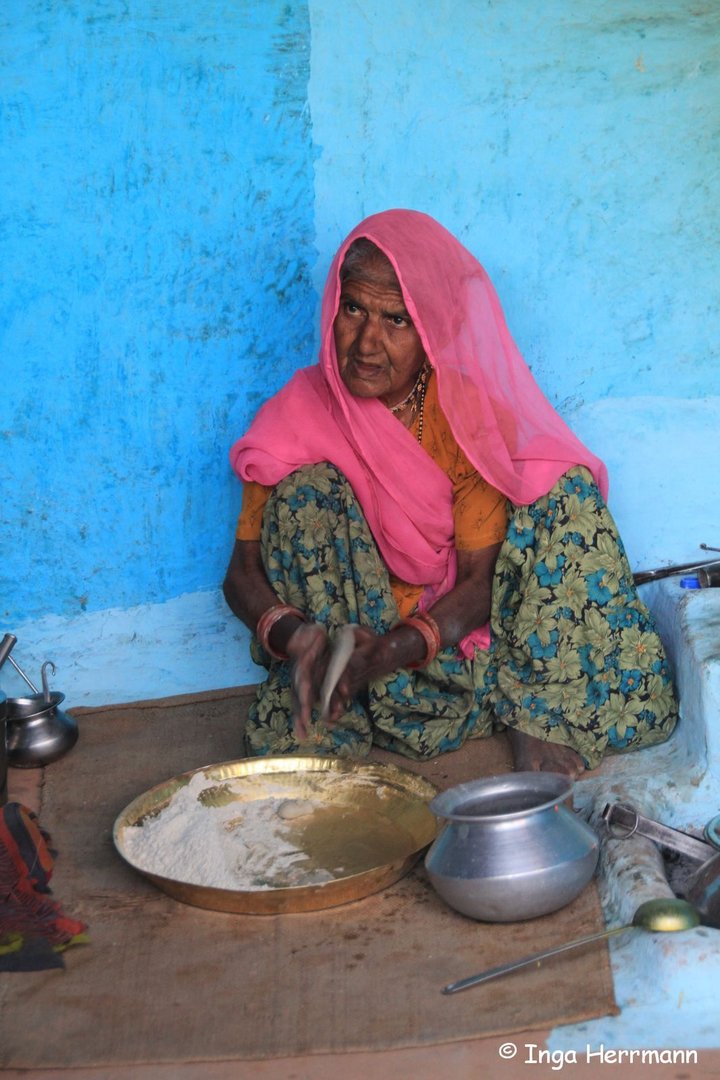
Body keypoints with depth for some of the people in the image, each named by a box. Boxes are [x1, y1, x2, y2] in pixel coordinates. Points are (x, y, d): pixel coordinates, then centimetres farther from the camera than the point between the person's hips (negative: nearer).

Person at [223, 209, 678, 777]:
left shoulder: (470, 411, -15)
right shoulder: (299, 414, -14)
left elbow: (478, 580, -16)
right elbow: (243, 572, -11)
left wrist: (388, 653, -35)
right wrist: (292, 635, -36)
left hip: (454, 620, 1)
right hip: (351, 620, 0)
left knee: (567, 494, -17)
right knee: (307, 492, -25)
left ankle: (534, 713, -16)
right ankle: (323, 730, -24)